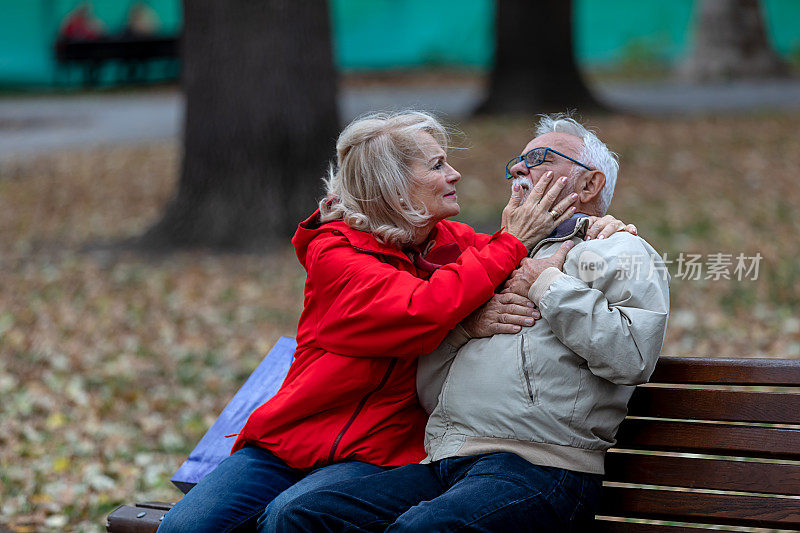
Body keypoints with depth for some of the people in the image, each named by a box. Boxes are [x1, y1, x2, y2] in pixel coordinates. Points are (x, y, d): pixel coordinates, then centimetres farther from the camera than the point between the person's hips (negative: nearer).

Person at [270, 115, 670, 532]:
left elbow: (632, 356, -14)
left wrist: (546, 285, -3)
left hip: (540, 465, -7)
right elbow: (430, 394, 22)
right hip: (443, 464, 7)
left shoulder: (620, 253, 10)